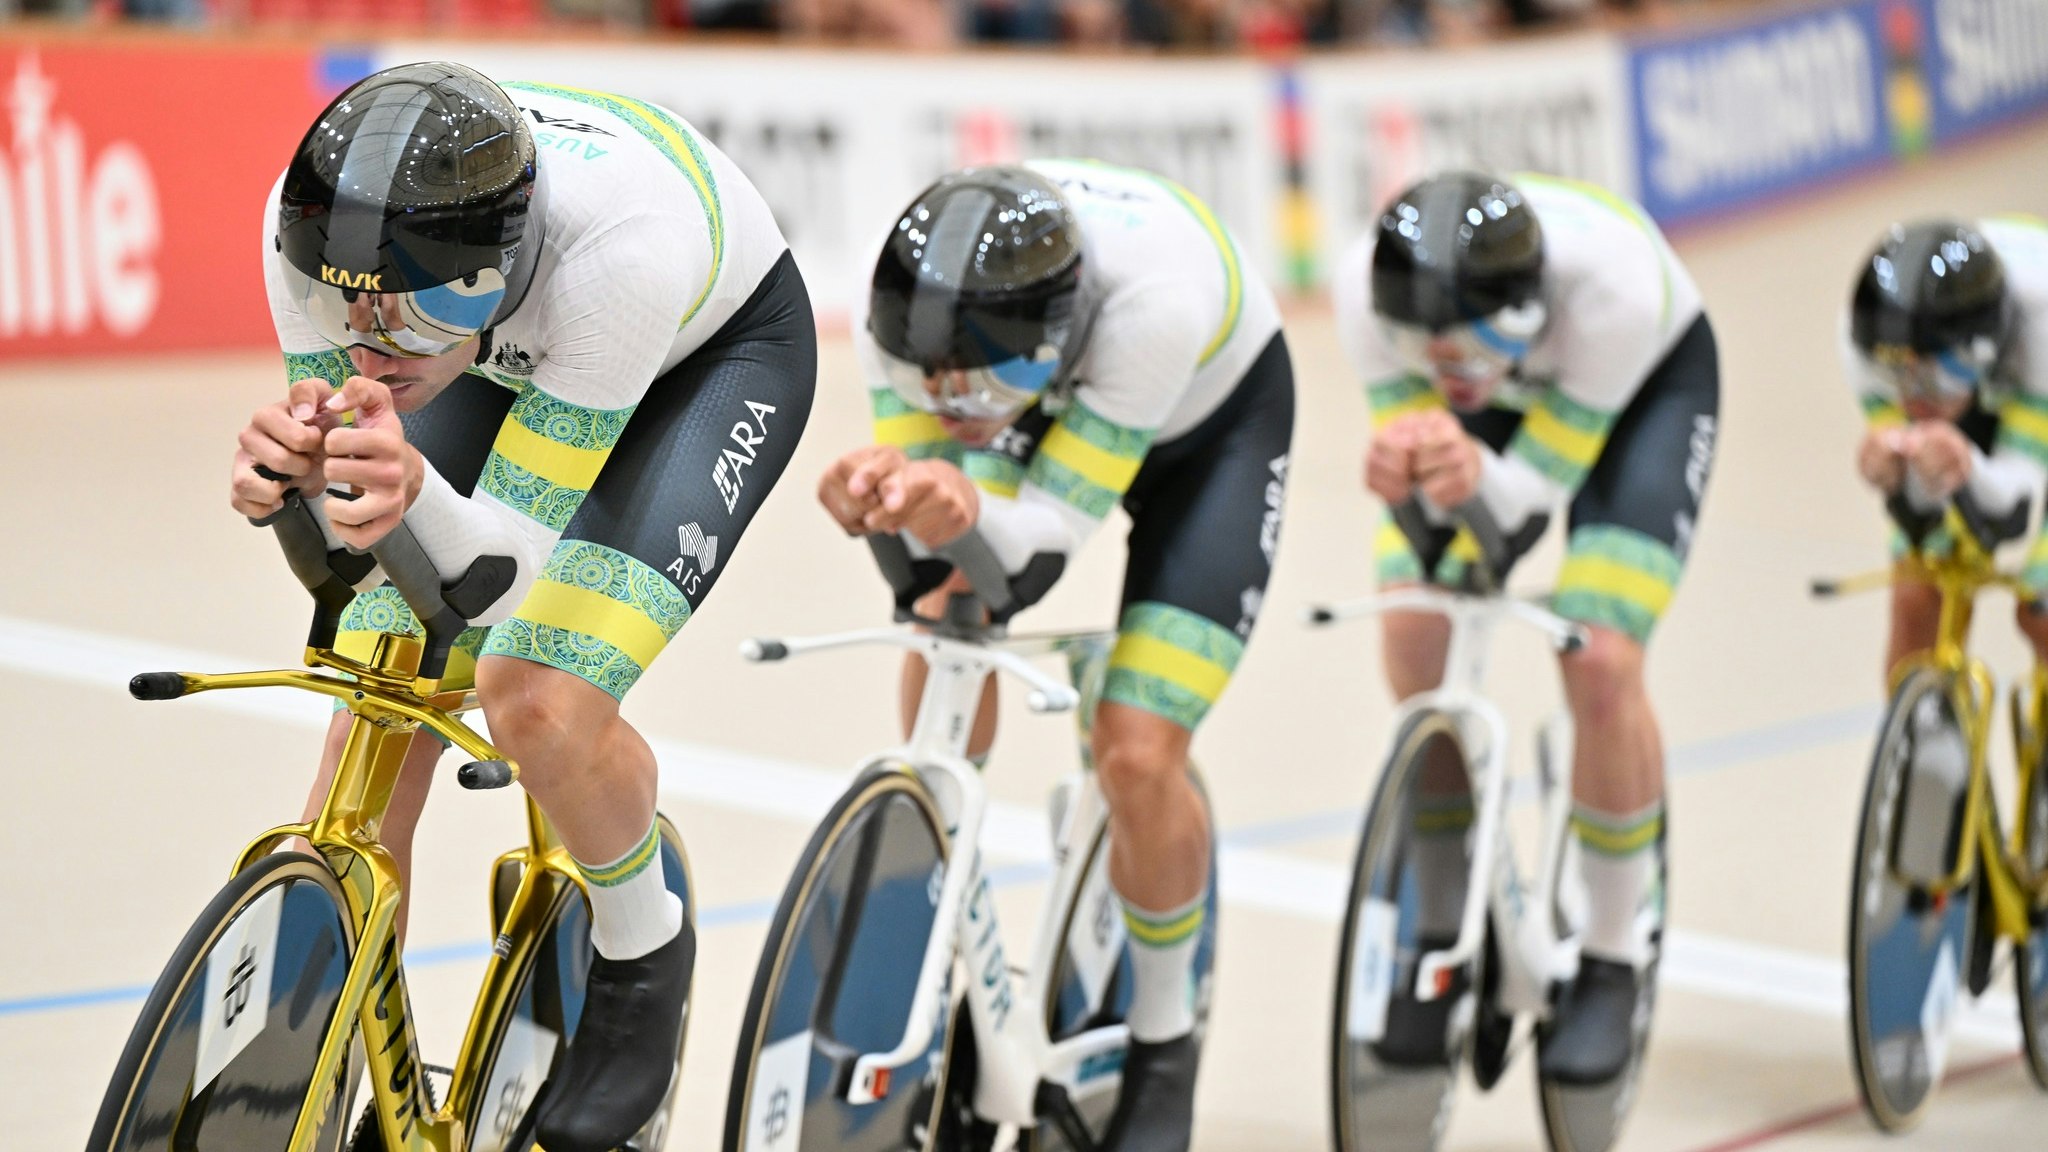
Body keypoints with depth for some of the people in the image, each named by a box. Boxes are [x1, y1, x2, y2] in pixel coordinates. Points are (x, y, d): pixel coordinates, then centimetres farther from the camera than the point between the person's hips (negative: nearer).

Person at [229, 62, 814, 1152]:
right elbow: (343, 531, -22)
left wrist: (415, 493, -59)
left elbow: (513, 567, -37)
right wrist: (295, 477, -46)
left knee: (540, 703, -26)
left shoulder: (620, 238, -44)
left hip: (718, 348, -4)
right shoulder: (312, 222, -32)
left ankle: (641, 948, 5)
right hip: (514, 355, 5)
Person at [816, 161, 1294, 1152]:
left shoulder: (1153, 296, -44)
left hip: (1213, 419, -4)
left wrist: (970, 516, -59)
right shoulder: (899, 305, -33)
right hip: (1053, 397, 4)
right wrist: (882, 499, -50)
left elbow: (1051, 529, -38)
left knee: (1136, 756, -15)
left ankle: (1162, 1044, 9)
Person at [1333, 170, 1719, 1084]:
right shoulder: (1368, 286, -35)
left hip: (1648, 384, -3)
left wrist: (1479, 477, -55)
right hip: (1501, 399, 3)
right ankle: (1444, 936, 7)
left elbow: (1541, 484, -32)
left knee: (1600, 664, -21)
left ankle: (1616, 955, 1)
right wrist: (1403, 473, -50)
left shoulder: (1608, 286, -42)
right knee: (1415, 653, -15)